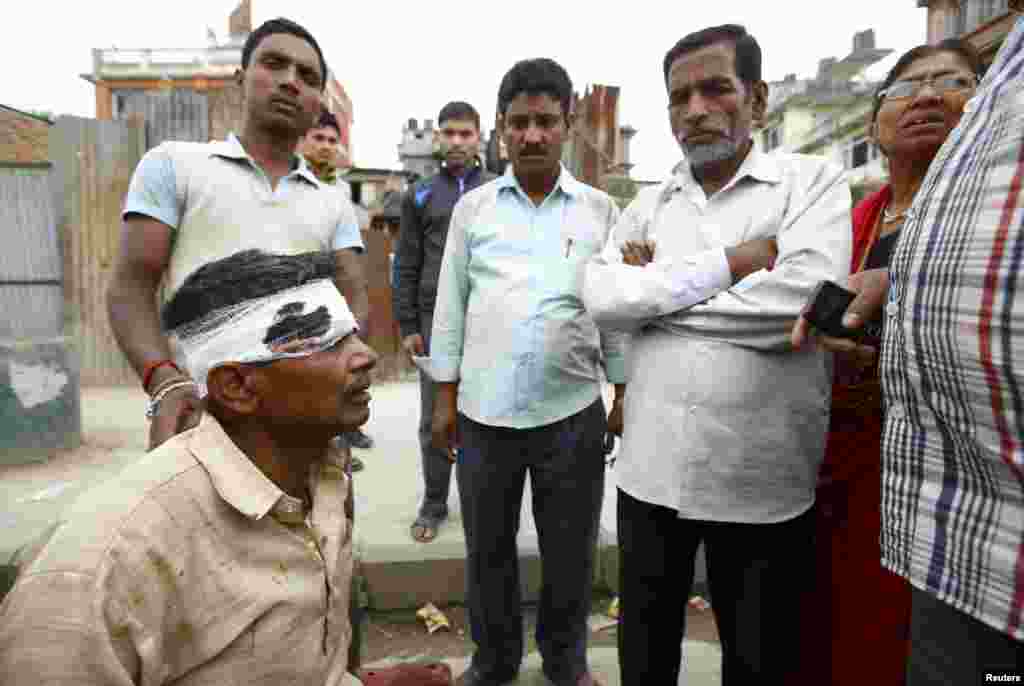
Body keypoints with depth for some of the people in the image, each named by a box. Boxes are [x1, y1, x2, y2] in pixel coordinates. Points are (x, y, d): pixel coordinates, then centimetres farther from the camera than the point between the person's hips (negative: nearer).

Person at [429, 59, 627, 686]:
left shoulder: (601, 210, 3)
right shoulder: (472, 207, 5)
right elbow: (451, 306, 5)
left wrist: (624, 396, 4)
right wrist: (445, 398, 4)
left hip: (573, 412, 0)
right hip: (483, 411, 1)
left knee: (570, 551, 14)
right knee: (487, 548, 16)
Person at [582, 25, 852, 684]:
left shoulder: (812, 179, -2)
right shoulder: (649, 203, 8)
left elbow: (803, 299, -20)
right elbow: (601, 298, -8)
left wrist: (655, 290, -11)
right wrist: (729, 262, -15)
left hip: (764, 483, -2)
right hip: (650, 472, 3)